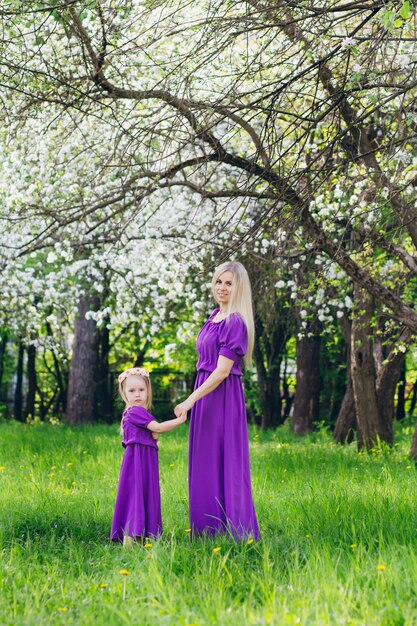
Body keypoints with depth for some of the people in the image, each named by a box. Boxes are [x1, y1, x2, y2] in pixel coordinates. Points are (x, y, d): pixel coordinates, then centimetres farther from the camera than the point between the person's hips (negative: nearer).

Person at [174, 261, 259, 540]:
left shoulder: (235, 322, -14)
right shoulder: (215, 316, 13)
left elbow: (222, 371, -19)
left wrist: (190, 400, -21)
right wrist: (193, 401, 14)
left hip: (223, 399, -9)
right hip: (205, 395, 9)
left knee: (224, 464, -4)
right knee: (204, 465, 12)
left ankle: (235, 532, 4)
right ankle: (210, 531, 20)